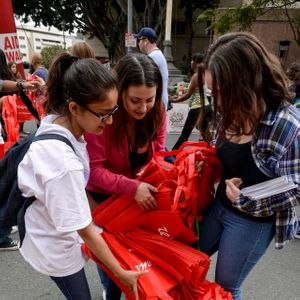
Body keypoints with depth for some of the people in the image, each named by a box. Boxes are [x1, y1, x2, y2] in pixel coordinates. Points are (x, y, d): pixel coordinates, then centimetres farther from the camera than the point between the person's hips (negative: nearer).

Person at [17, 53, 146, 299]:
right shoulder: (62, 163, -37)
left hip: (58, 231, 6)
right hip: (56, 247, -6)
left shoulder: (57, 123, -14)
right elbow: (86, 231, -27)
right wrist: (121, 273, -15)